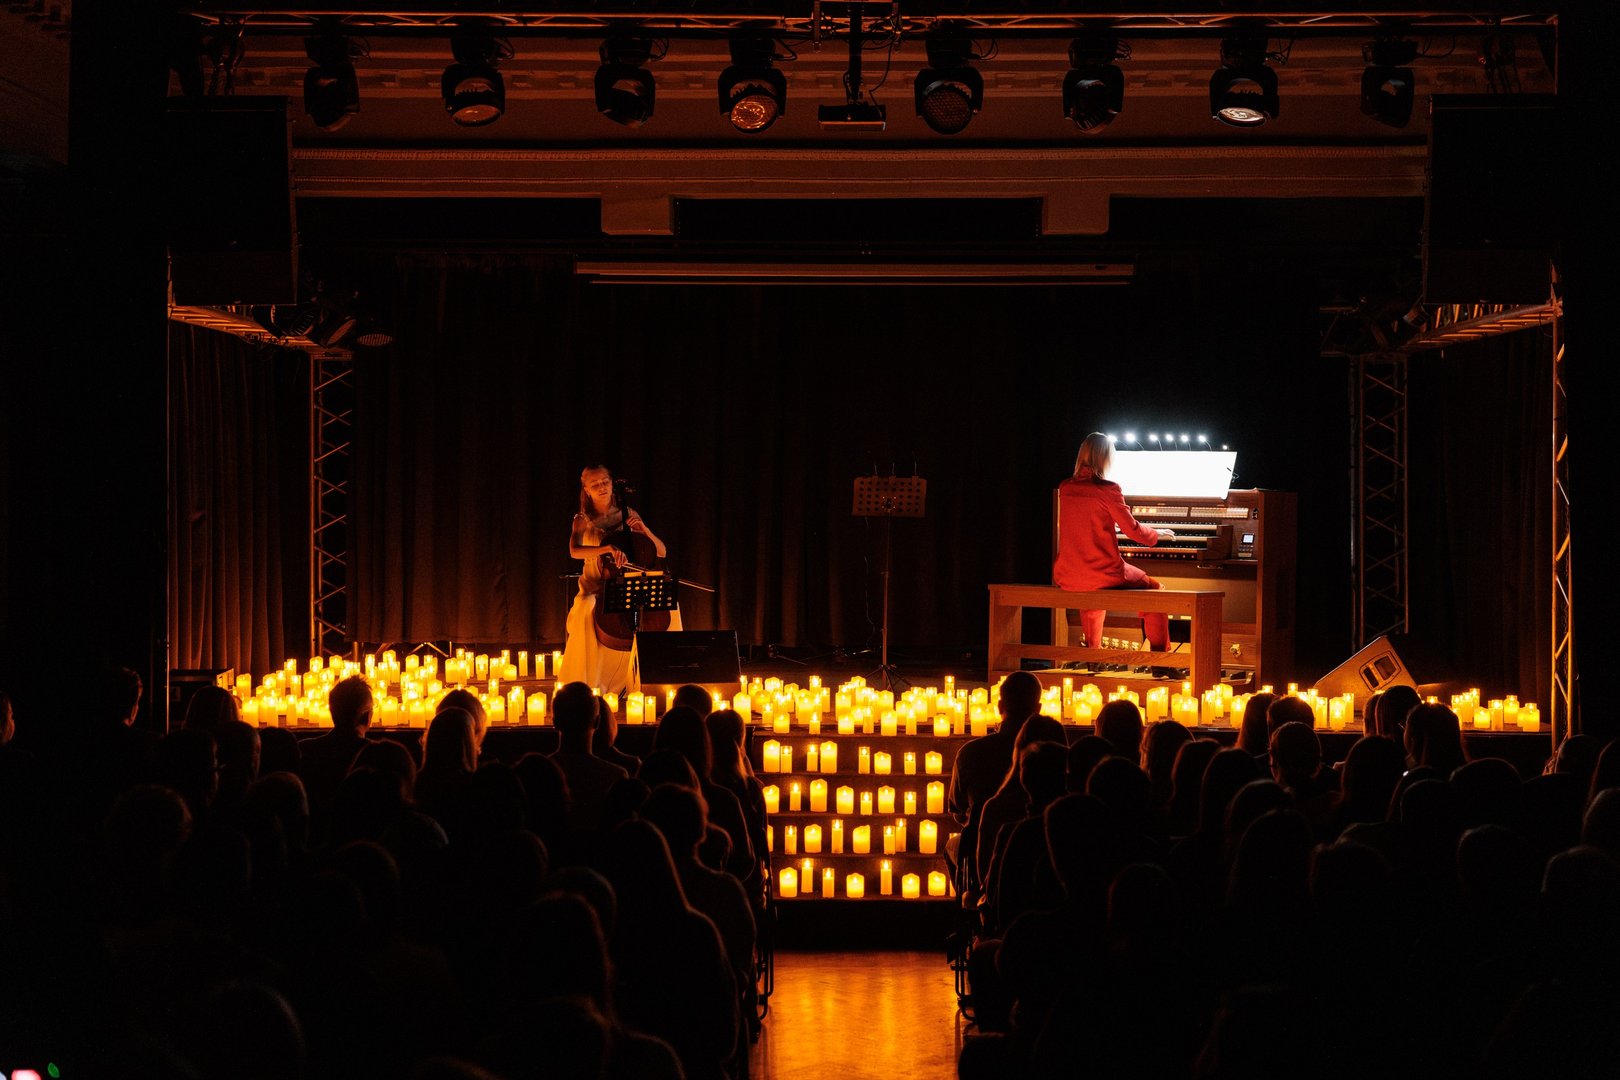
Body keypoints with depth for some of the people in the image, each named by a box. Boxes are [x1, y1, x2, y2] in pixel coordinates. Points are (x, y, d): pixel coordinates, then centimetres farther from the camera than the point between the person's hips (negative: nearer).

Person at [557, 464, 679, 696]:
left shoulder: (627, 514, 7)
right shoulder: (583, 520, 1)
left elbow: (661, 552, 7)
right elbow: (574, 551, -22)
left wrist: (644, 530, -12)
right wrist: (608, 548, -37)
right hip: (595, 589, -3)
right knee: (586, 611, -36)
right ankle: (587, 685, -23)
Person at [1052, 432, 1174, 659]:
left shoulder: (1065, 488, 5)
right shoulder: (1107, 489, -13)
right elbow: (1134, 531, -6)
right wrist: (1157, 534, 15)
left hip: (1067, 577, 6)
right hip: (1103, 575, -6)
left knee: (1091, 596, 39)